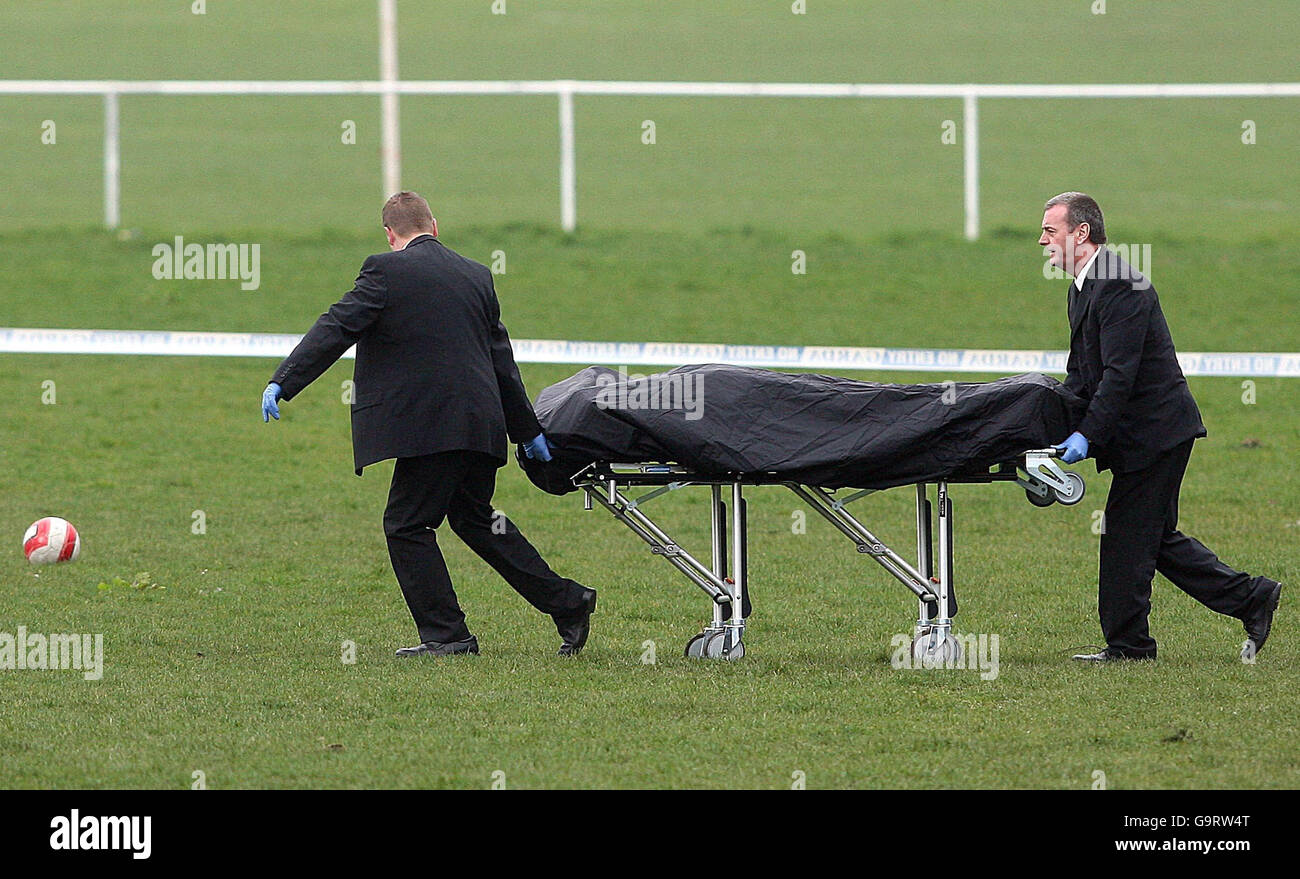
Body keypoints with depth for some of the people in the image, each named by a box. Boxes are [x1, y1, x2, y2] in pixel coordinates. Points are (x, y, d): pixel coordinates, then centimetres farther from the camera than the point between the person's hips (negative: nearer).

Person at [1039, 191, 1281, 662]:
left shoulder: (1121, 286, -19)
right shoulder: (1083, 289, 14)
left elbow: (1119, 373, -25)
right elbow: (1080, 373, 16)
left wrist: (1087, 435, -29)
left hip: (1154, 429, -10)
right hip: (1148, 433, 10)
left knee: (1127, 533, -5)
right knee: (1155, 535, 13)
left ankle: (1127, 644, 2)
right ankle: (1250, 598, 18)